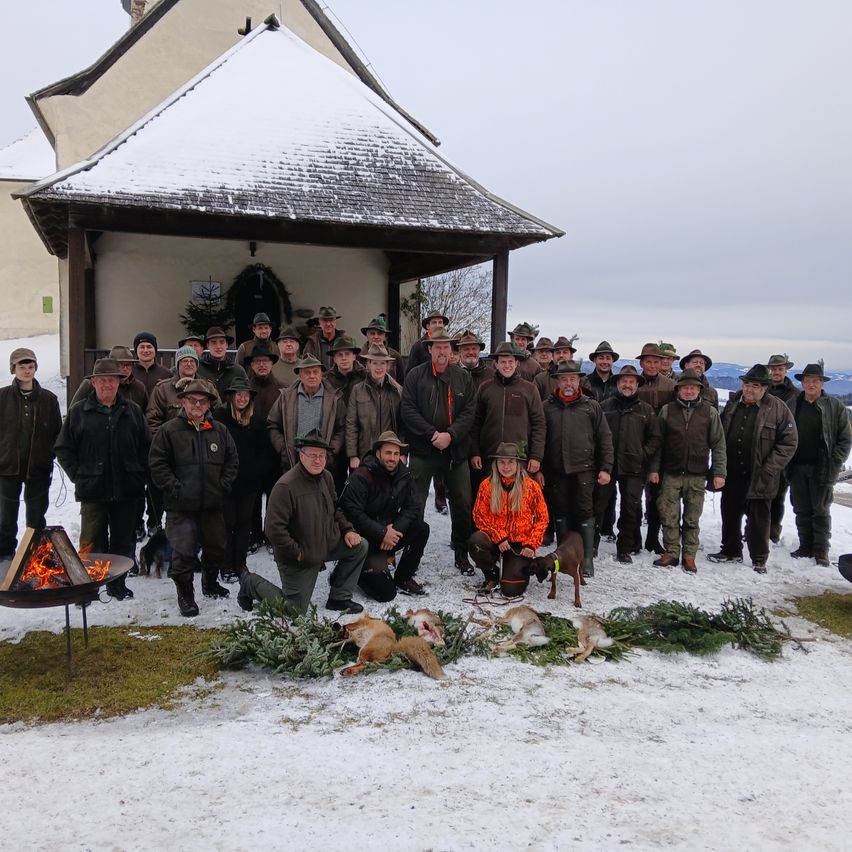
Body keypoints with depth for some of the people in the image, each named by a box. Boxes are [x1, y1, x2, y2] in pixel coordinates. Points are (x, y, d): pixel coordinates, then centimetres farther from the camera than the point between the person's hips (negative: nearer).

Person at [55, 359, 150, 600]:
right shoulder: (78, 412, 3)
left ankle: (117, 585, 23)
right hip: (93, 490, -2)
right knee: (91, 542, 0)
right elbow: (63, 448, 5)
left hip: (127, 490, 2)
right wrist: (78, 475, -3)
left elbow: (147, 446, 10)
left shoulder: (133, 411, 8)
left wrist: (138, 474, 0)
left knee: (124, 540, 10)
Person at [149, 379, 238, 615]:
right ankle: (185, 594, 12)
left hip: (213, 505, 4)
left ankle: (210, 584, 39)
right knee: (184, 551, -5)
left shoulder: (220, 431, 7)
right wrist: (175, 489, -11)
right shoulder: (169, 430, -3)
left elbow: (232, 461, 12)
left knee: (216, 547, 17)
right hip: (181, 506, -4)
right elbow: (157, 464, -5)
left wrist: (223, 486, 2)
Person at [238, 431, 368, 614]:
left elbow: (335, 509, 18)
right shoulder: (285, 486, -25)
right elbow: (274, 529, -28)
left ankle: (339, 598, 9)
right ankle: (250, 584, 23)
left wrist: (347, 530, 2)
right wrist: (297, 553, -21)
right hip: (299, 558, -7)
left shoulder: (326, 477, 1)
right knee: (295, 611, 0)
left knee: (360, 546, -5)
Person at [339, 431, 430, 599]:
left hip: (390, 533, 6)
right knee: (386, 592, -15)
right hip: (364, 540, -6)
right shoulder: (361, 476, -19)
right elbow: (352, 512, -26)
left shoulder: (403, 475, 0)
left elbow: (412, 507, -2)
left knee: (422, 529, -16)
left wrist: (396, 529, -20)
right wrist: (382, 534, -25)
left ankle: (403, 578, 1)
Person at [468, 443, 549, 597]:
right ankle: (492, 575, -3)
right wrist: (498, 537, -14)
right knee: (475, 542, -33)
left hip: (520, 544, -1)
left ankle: (523, 568, 23)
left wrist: (531, 544, -9)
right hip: (496, 540, 1)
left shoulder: (531, 486, -5)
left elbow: (542, 518, 1)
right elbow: (479, 516, -1)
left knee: (511, 590, -14)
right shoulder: (487, 485, -4)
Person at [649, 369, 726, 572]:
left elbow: (718, 444, 4)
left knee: (692, 519, 6)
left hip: (697, 475, 0)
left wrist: (719, 472, -2)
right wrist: (654, 468, 1)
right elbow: (658, 442, 7)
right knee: (669, 517, 2)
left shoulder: (710, 412, 3)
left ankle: (689, 556, 16)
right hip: (671, 473, 1)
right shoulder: (667, 410, 4)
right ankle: (671, 553, 13)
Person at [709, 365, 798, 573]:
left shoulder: (778, 408, -8)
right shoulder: (732, 404, 7)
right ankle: (731, 551, 32)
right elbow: (720, 436, 16)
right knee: (730, 515, 15)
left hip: (759, 478, -4)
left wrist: (769, 469, -13)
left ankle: (759, 559, 19)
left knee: (758, 519, 5)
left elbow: (789, 442, -8)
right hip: (732, 475, 5)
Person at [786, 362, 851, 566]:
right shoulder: (791, 405, 6)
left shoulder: (835, 406, -1)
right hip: (797, 467, 3)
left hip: (822, 468, -3)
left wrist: (834, 464, -8)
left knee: (821, 511, 3)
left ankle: (821, 551, 10)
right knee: (802, 510, 10)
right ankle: (805, 547, 20)